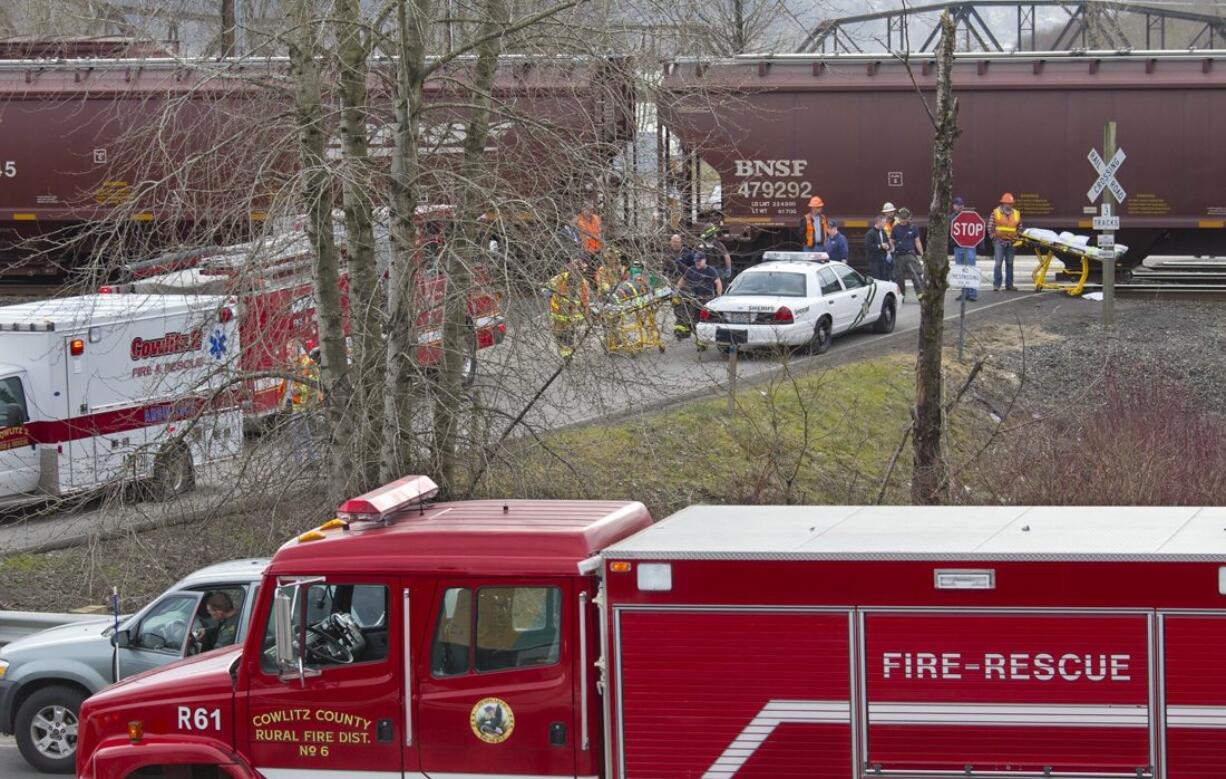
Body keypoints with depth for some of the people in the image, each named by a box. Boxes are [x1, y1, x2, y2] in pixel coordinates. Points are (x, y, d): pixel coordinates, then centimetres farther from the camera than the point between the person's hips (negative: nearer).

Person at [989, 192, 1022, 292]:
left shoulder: (1016, 214, 9)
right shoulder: (996, 213, -2)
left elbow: (1020, 228, 15)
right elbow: (990, 226, -1)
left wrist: (1017, 238, 4)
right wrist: (993, 237, -7)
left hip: (1011, 242, 4)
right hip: (999, 241, -4)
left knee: (1010, 264, 9)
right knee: (998, 263, -7)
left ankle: (1009, 284, 16)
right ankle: (996, 285, -4)